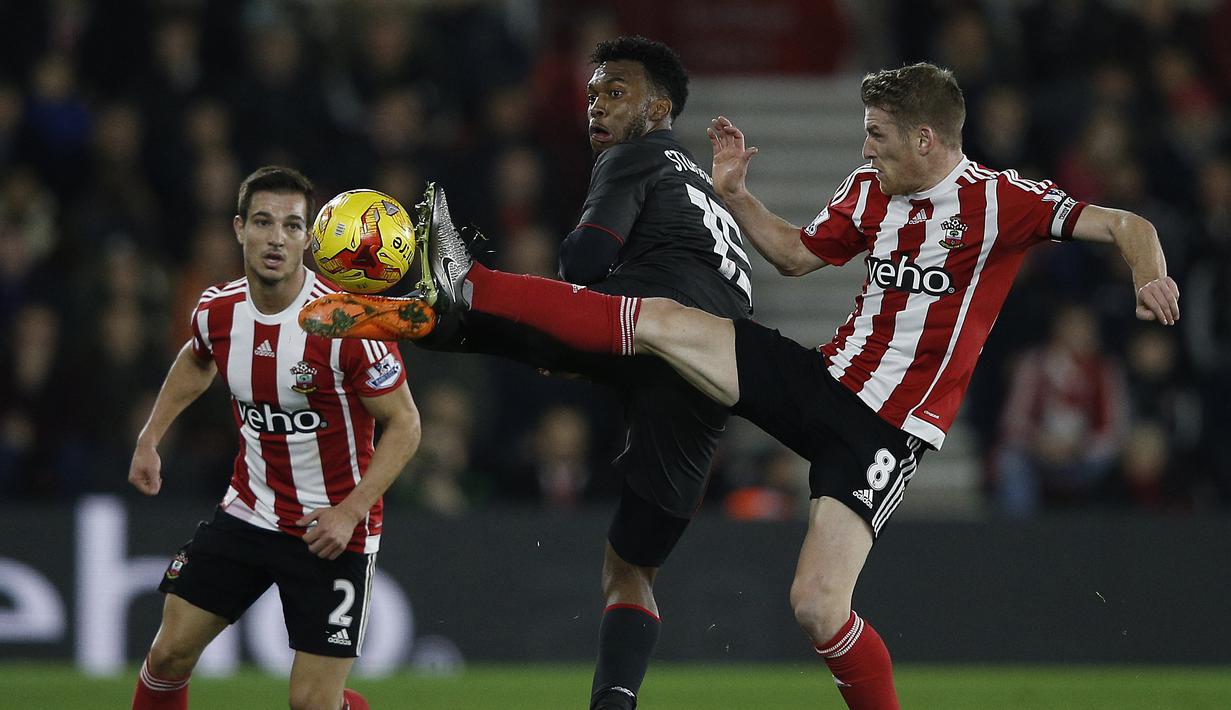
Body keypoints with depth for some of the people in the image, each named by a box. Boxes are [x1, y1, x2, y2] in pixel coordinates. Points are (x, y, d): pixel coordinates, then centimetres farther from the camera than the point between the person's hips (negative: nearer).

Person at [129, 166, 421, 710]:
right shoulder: (217, 309, -6)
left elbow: (404, 423, -14)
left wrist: (349, 512, -21)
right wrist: (150, 439, 19)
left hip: (332, 527, -5)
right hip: (247, 512, 5)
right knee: (171, 652, 1)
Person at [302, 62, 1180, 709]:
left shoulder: (1000, 200, -13)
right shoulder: (870, 192, 6)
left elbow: (1123, 224, -14)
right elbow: (799, 253, 22)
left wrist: (1149, 271, -35)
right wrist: (736, 195, 9)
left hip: (891, 430, -6)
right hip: (826, 381, 6)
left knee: (819, 605, -18)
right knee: (659, 321, -4)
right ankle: (470, 287, 1)